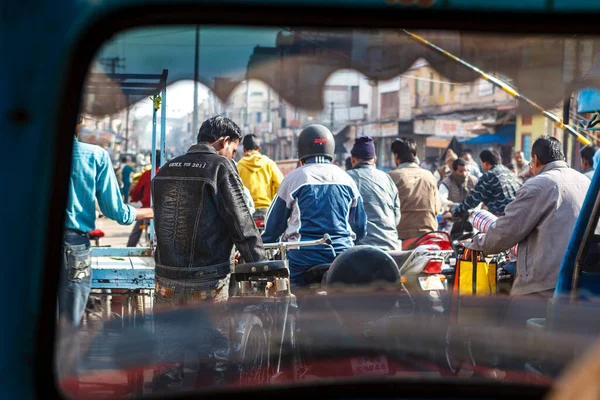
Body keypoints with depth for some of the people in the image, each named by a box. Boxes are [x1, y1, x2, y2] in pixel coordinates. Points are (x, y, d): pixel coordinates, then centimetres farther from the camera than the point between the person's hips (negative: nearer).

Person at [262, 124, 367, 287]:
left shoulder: (293, 178, 1)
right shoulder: (346, 179, 11)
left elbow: (274, 224, 7)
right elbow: (360, 227, 16)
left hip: (304, 256, -3)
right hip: (342, 256, 3)